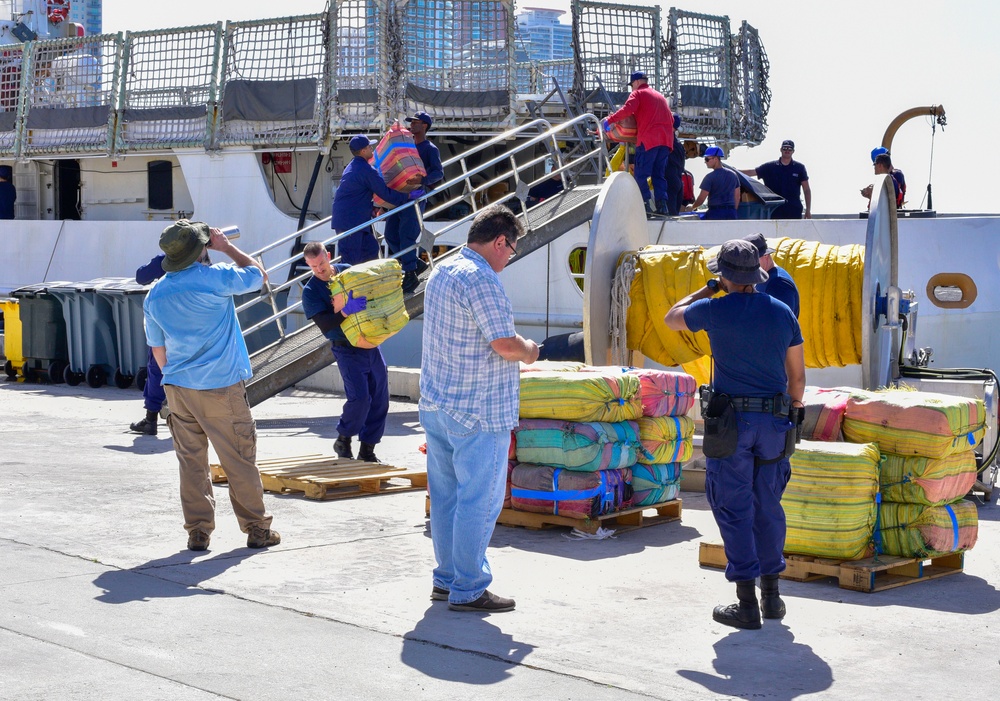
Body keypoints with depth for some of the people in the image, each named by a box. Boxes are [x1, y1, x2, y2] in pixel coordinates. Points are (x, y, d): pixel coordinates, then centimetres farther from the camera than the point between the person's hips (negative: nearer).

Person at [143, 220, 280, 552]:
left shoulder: (154, 295, 5)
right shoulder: (215, 278, -13)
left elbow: (158, 349, 14)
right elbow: (257, 273, 4)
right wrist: (226, 247, 12)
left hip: (178, 387, 5)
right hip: (221, 387, -5)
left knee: (191, 461, 10)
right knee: (239, 459, 4)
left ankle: (198, 531, 11)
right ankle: (257, 528, 12)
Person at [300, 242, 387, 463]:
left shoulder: (347, 271, 6)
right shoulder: (311, 291, -7)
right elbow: (325, 324, -17)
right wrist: (345, 312, -32)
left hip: (370, 342, 5)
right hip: (347, 349, -5)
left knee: (380, 399, 5)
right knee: (359, 397, -16)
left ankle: (367, 449, 17)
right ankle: (343, 440, 9)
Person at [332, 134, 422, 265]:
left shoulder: (352, 166, 18)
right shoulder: (367, 170, -14)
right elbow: (386, 193, -12)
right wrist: (409, 196, -2)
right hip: (350, 222, -11)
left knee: (370, 248, 16)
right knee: (350, 260, -11)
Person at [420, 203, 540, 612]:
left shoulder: (441, 271, 11)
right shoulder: (481, 279, -18)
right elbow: (505, 345, -21)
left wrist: (516, 350, 19)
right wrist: (529, 351, 0)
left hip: (436, 405, 9)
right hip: (478, 411, -9)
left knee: (445, 495, 15)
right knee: (480, 500, -1)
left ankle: (446, 578, 24)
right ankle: (468, 590, 3)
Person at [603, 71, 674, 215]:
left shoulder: (638, 93, 5)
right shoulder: (660, 96, 26)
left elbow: (627, 109, -14)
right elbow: (671, 119, 24)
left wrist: (610, 120, -11)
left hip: (648, 139, -7)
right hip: (666, 140, 7)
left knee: (641, 174, -5)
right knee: (659, 174, 10)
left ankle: (645, 203, -16)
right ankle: (662, 204, 0)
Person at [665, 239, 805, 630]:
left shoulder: (715, 310, -6)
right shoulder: (782, 312, 4)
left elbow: (671, 319, 15)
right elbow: (797, 376, 9)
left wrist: (707, 290, 25)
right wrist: (790, 415, 21)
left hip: (731, 421, -4)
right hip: (773, 422, 4)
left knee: (734, 510, 0)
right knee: (768, 507, 15)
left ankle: (747, 604, -1)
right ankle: (771, 596, 21)